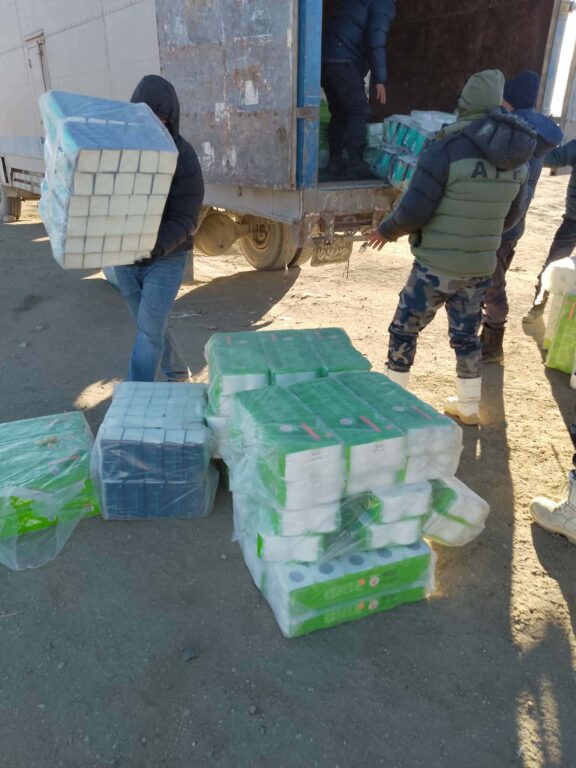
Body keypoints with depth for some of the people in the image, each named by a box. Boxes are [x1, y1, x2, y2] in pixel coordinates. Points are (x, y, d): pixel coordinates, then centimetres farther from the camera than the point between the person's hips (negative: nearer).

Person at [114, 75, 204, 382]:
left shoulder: (183, 157, -15)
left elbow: (183, 219, -20)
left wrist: (155, 247, -37)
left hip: (166, 258, -4)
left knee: (148, 331, -10)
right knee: (151, 326, 17)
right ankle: (178, 373, 42)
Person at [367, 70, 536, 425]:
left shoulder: (448, 149, -15)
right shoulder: (517, 157, 5)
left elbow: (413, 211, -16)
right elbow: (512, 215, 15)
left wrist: (386, 231, 3)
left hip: (437, 265, -6)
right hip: (481, 266, 6)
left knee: (404, 330, 10)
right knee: (466, 334, 19)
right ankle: (469, 407, 29)